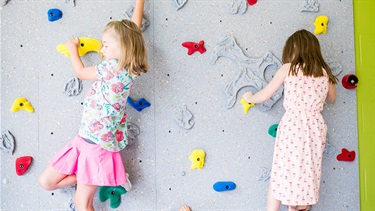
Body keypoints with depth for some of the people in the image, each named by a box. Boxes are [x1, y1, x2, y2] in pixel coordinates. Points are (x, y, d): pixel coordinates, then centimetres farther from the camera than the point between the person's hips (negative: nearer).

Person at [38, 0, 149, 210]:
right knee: (46, 181, 12)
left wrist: (73, 47, 16)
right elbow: (134, 28, 14)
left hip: (97, 144, -9)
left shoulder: (112, 67, -17)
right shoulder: (131, 68, 4)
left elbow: (80, 72, 0)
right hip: (83, 140, 9)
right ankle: (93, 178, 14)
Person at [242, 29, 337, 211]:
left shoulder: (288, 69, -2)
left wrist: (249, 98, 21)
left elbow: (264, 96, 1)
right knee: (308, 173, 14)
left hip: (292, 125, -4)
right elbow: (332, 97, 26)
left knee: (280, 173, 4)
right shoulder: (324, 72, 8)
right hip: (315, 127, 4)